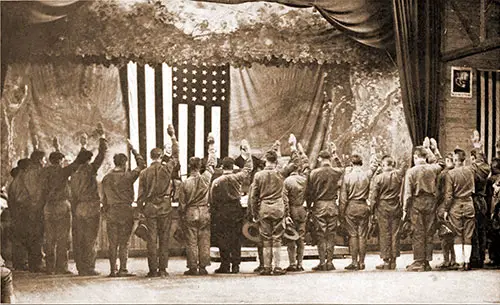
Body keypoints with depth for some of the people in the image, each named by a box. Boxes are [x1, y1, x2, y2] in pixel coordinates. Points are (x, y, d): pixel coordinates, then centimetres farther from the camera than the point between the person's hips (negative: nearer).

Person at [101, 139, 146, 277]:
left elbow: (104, 199, 10)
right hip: (126, 211, -4)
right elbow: (142, 165, 3)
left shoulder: (106, 178, 6)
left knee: (112, 244, 6)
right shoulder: (128, 176, -8)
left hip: (111, 213, 4)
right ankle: (122, 269, 0)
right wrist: (132, 149, 8)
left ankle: (113, 270, 7)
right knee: (124, 243, 1)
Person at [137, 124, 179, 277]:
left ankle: (153, 269, 2)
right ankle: (162, 269, 3)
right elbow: (175, 155, 11)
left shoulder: (144, 173, 0)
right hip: (165, 207, -1)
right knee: (164, 239, 4)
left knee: (152, 239, 2)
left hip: (150, 208, 1)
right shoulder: (166, 168, -4)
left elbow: (140, 194, 2)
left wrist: (141, 209, 12)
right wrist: (173, 137, 19)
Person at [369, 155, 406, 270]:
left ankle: (386, 261, 2)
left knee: (384, 234, 2)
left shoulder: (378, 178, -9)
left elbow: (373, 196, -6)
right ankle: (393, 261, 11)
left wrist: (372, 210, 2)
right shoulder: (399, 175, -4)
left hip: (382, 208, -3)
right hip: (396, 208, 3)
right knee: (395, 234, 7)